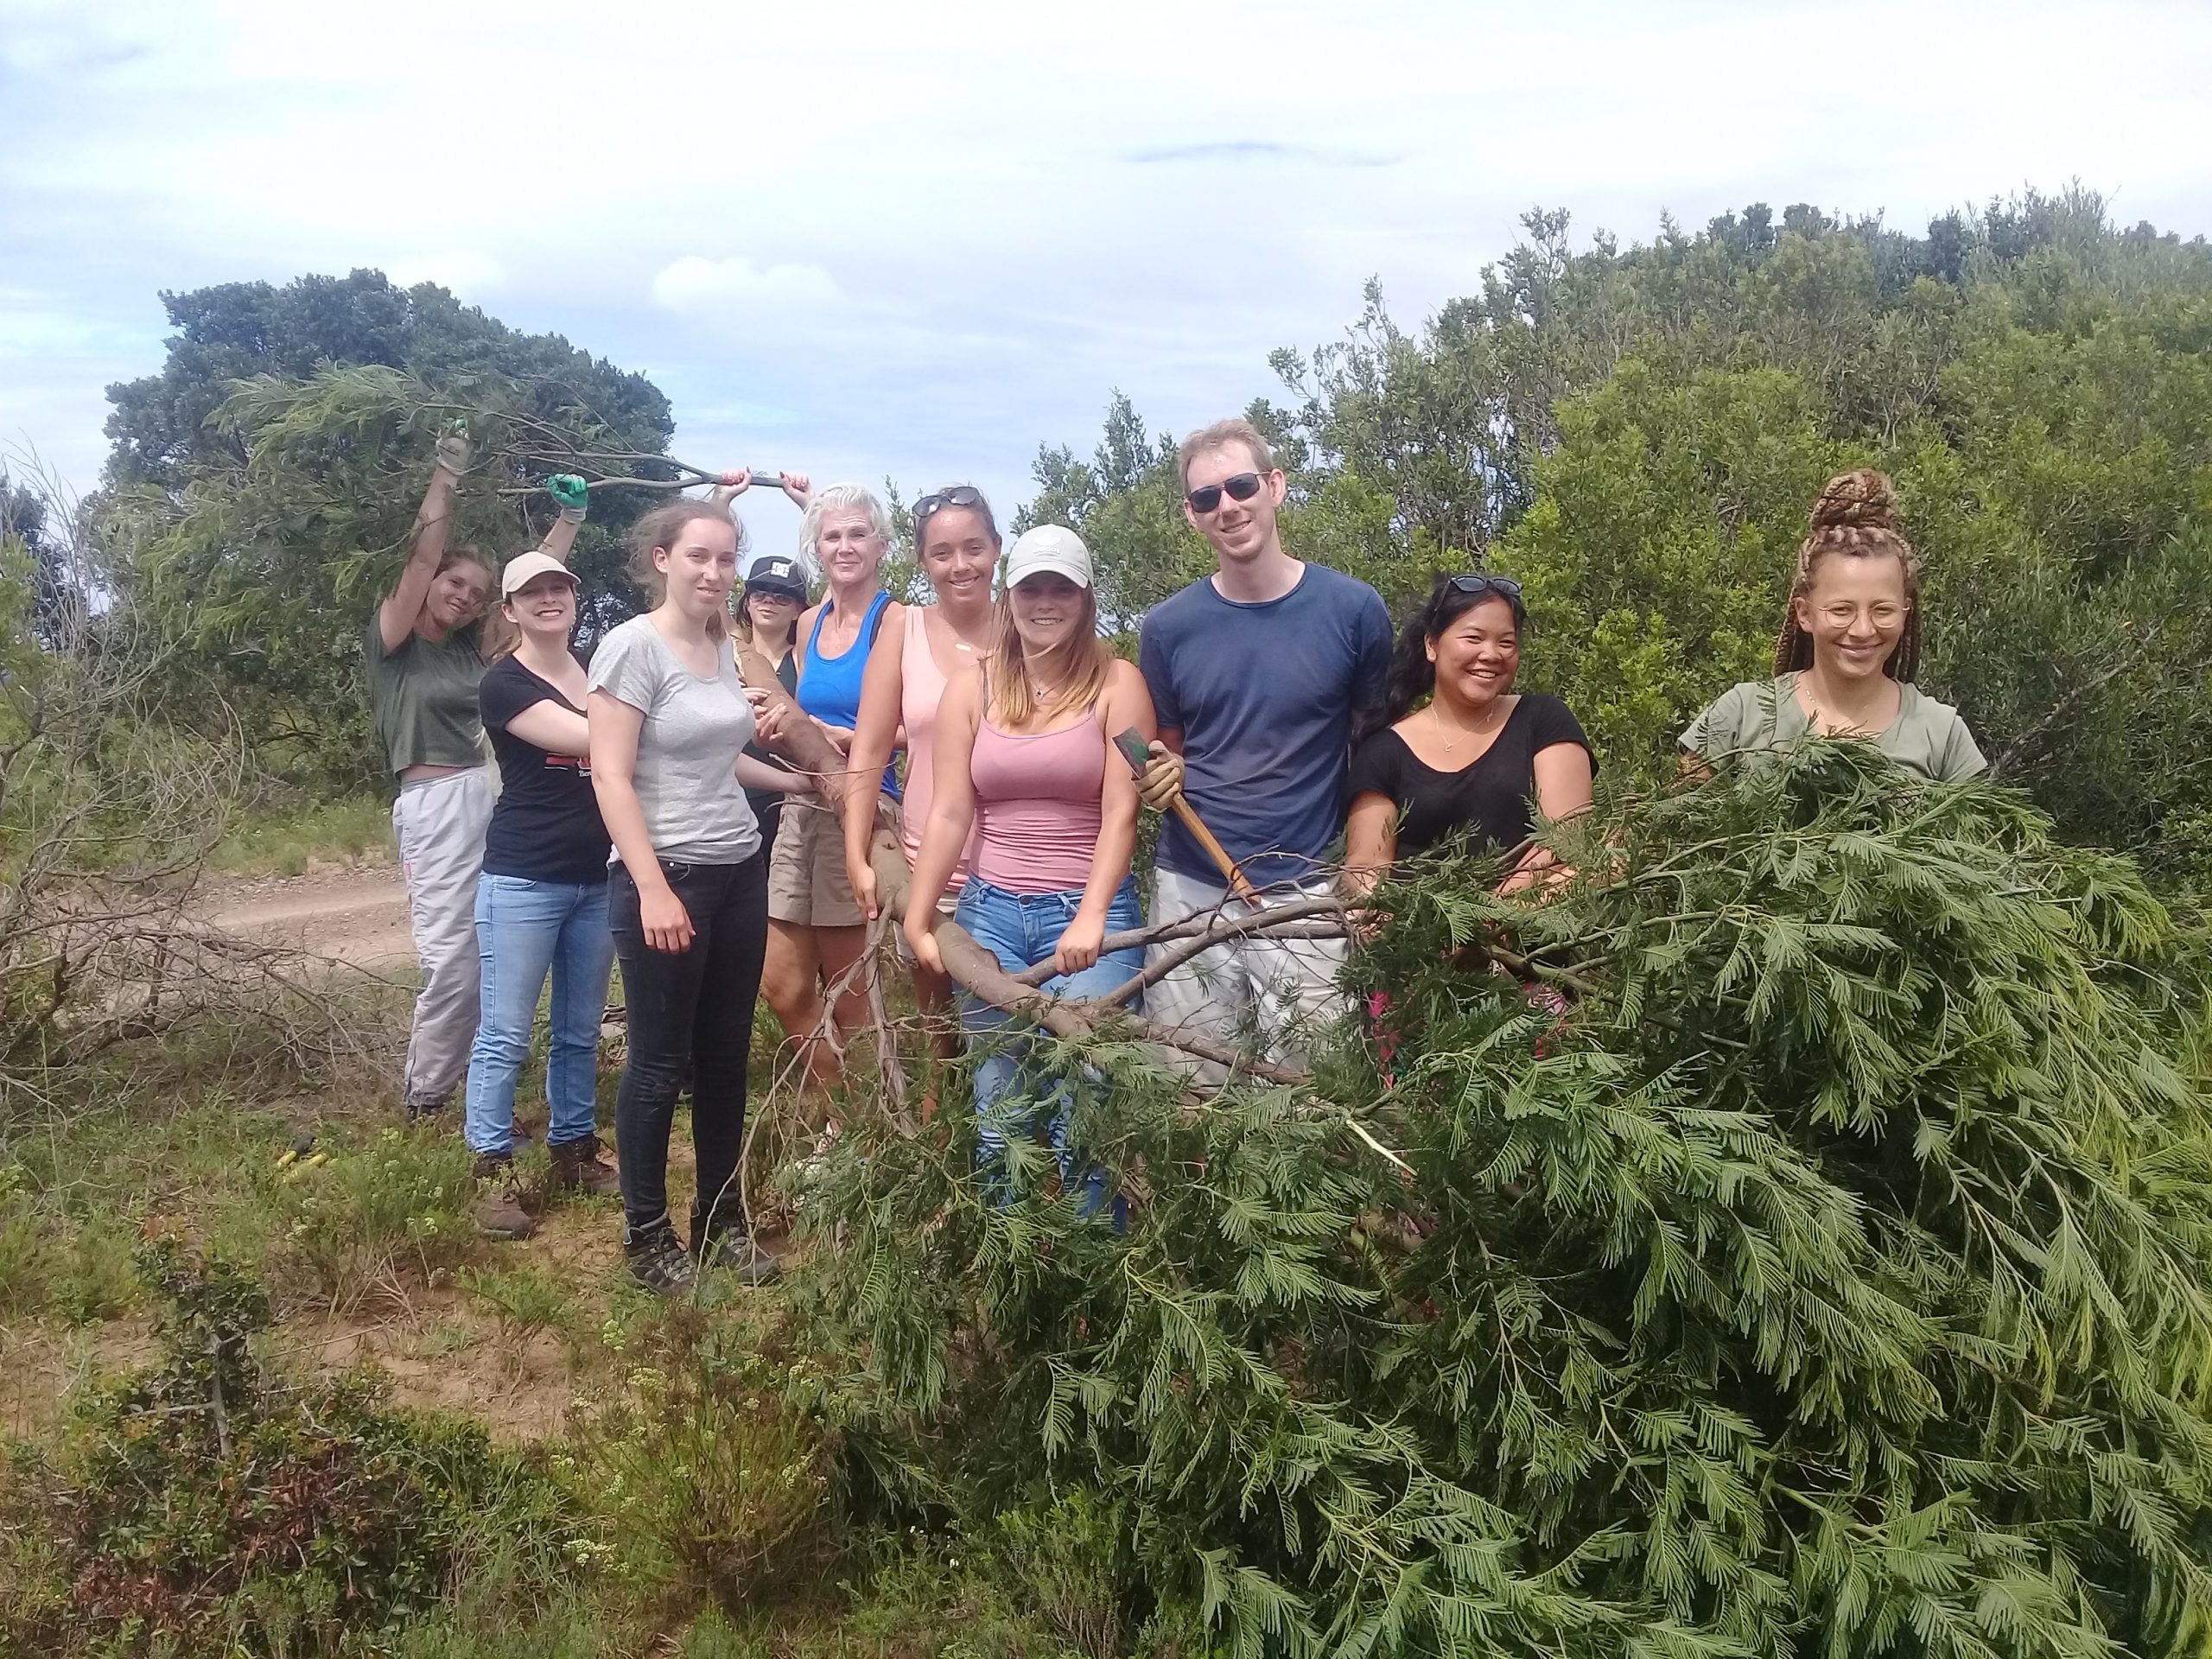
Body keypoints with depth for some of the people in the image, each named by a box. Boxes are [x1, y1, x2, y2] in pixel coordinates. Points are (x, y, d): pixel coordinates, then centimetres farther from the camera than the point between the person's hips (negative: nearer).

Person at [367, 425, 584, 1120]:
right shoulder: (392, 642, 3)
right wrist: (446, 477, -7)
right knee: (451, 961, -6)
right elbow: (421, 557, -6)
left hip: (498, 798, 5)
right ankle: (423, 1102, 7)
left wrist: (570, 517, 14)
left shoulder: (474, 647, 15)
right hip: (435, 805, -5)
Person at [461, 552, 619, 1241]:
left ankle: (574, 1152, 25)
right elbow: (588, 738, -20)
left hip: (598, 879, 6)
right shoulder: (504, 684, -7)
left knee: (580, 1031, 13)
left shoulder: (600, 672, 13)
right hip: (523, 879, -6)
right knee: (505, 1034, -3)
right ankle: (494, 1175, 3)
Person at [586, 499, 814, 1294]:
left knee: (725, 1055, 13)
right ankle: (646, 1235, 17)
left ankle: (720, 1221, 26)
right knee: (662, 1062, 2)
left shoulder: (722, 646, 10)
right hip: (667, 876, -7)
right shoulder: (634, 645, -11)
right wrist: (653, 888, -20)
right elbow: (611, 776, -15)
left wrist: (794, 780, 24)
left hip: (740, 871, 7)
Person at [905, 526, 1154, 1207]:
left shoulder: (1116, 684, -1)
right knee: (997, 1106, 9)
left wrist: (1090, 920, -16)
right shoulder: (971, 690, 7)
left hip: (1091, 913, -3)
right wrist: (918, 921, 1)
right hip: (990, 914, 3)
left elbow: (1120, 812, -7)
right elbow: (949, 814, 4)